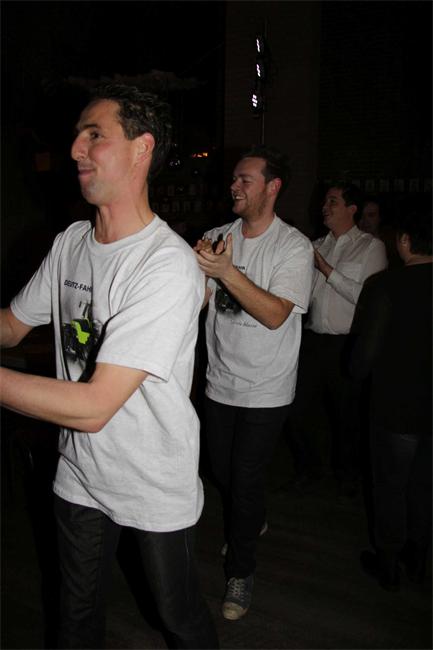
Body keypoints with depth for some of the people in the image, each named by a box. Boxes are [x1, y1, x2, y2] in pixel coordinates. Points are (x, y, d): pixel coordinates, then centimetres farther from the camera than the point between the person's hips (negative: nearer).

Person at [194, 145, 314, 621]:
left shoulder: (294, 246, -12)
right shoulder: (217, 238, 2)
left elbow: (275, 315, -23)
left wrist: (226, 271, -32)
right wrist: (199, 267, -22)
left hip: (265, 390, -5)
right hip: (220, 381, 5)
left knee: (246, 478, 1)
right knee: (221, 469, 18)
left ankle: (240, 570, 23)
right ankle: (252, 523, 49)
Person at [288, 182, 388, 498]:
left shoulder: (371, 246, -3)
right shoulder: (316, 246, 12)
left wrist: (327, 269, -16)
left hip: (346, 344, -4)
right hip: (313, 339, 4)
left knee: (346, 414, 11)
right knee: (299, 410, 6)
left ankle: (347, 476, 35)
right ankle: (309, 468, 31)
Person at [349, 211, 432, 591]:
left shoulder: (385, 286, -20)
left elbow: (365, 351, -17)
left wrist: (359, 372, 4)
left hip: (395, 407, -4)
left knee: (390, 488, 15)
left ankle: (388, 566, 30)